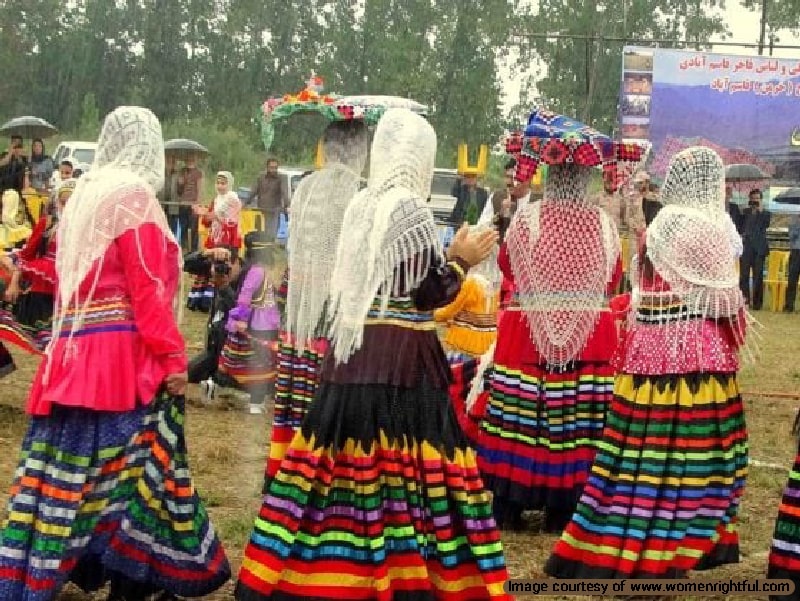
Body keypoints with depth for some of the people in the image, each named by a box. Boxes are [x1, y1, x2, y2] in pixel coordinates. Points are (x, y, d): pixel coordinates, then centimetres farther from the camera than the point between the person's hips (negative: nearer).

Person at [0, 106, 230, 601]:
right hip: (124, 355, -8)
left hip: (73, 354, 8)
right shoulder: (134, 196, -7)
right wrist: (173, 357, -13)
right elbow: (147, 289, -14)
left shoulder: (84, 194, 18)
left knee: (62, 473, 8)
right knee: (131, 469, -2)